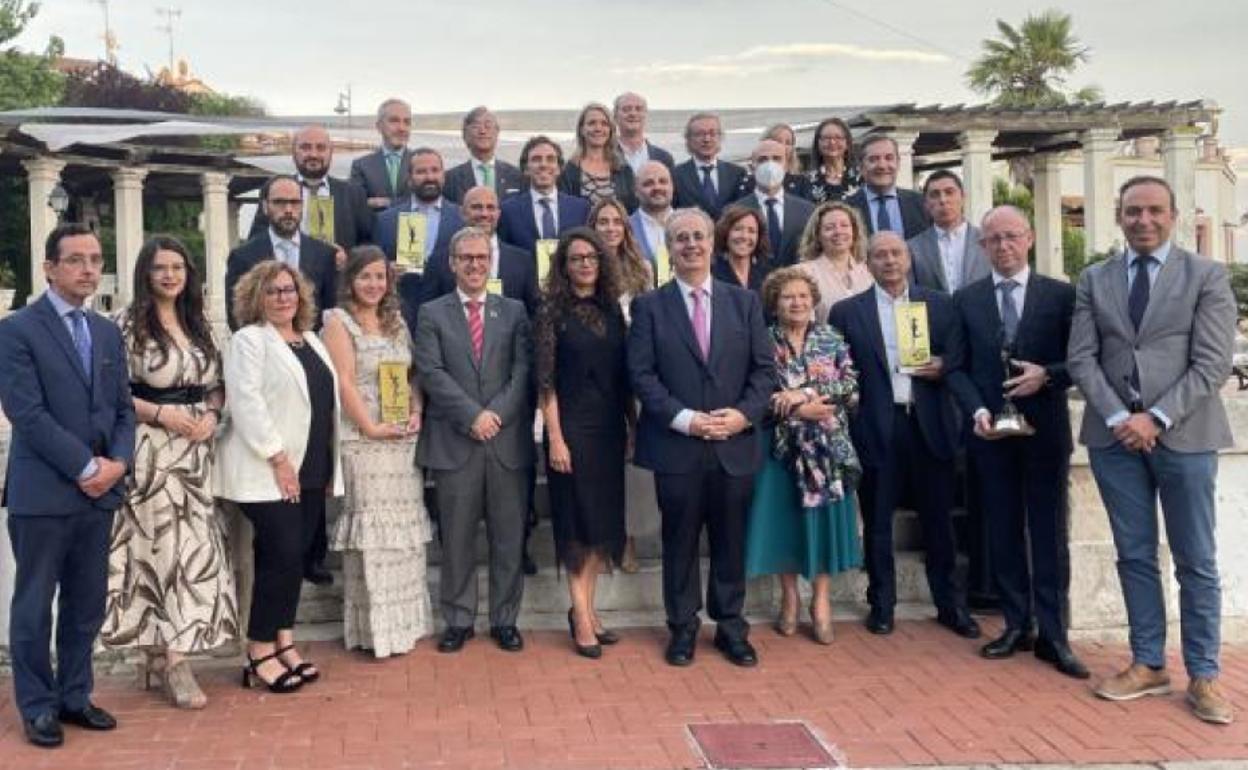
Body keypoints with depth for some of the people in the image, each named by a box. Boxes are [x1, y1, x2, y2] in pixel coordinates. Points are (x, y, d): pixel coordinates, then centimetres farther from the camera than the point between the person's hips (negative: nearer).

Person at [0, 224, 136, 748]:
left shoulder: (108, 332, 13)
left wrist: (118, 463, -6)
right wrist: (85, 467, -15)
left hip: (100, 490, 6)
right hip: (42, 492, -6)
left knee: (87, 604, 12)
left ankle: (74, 695, 25)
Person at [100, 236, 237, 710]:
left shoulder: (199, 324, 13)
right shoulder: (129, 325, -4)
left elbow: (218, 385, 16)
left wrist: (211, 414, -2)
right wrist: (159, 413, -17)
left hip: (197, 450, 6)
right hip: (151, 451, -6)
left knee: (194, 545, 5)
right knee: (163, 545, -5)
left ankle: (159, 651, 16)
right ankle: (172, 659, 2)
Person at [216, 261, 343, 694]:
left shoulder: (311, 342, 17)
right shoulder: (249, 340, -5)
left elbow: (328, 402, 19)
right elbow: (246, 402, -15)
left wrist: (330, 469, 14)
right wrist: (278, 458, -19)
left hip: (311, 471, 7)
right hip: (268, 472, -7)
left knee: (296, 557, 8)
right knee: (282, 556, -9)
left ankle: (285, 644, 17)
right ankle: (260, 655, 1)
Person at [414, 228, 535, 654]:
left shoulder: (514, 311, 11)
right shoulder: (432, 314, 7)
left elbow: (523, 371, 2)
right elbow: (431, 373, -4)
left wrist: (495, 414, -12)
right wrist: (473, 416, -13)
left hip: (508, 440, 1)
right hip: (454, 443, -1)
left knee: (509, 538, 6)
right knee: (457, 539, 6)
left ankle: (505, 619, 18)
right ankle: (458, 620, 17)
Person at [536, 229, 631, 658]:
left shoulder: (612, 309, 8)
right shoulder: (552, 311, -5)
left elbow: (624, 375, 10)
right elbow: (545, 380, -9)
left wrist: (634, 425, 6)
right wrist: (555, 437, -14)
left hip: (610, 428, 5)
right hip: (572, 428, -5)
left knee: (605, 520, 9)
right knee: (578, 521, 0)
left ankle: (586, 608, 20)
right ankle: (581, 615, 8)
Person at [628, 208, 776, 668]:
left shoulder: (745, 302, 9)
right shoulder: (649, 306, 2)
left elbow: (764, 368, 5)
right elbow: (642, 375, -5)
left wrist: (744, 413, -11)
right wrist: (685, 419, -15)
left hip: (735, 445, 2)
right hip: (676, 447, -2)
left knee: (731, 542, 10)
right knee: (680, 542, 8)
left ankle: (731, 627, 23)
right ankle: (683, 628, 21)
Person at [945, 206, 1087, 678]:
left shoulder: (1061, 295, 1)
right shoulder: (966, 300, 6)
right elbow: (957, 368, 4)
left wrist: (1047, 376, -16)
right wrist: (977, 411, -11)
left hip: (1046, 430, -1)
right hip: (990, 431, 2)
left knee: (1049, 532, 2)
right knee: (1004, 532, 8)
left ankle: (1052, 635, 8)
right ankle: (1016, 626, 18)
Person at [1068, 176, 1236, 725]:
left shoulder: (1207, 277, 0)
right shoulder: (1094, 281, 9)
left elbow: (1212, 364, -7)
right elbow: (1081, 359, 3)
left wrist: (1156, 418, -14)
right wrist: (1117, 417, -10)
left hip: (1184, 434, -2)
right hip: (1114, 434, 3)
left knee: (1196, 562, 4)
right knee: (1134, 556, 9)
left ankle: (1202, 676, 14)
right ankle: (1148, 665, 20)